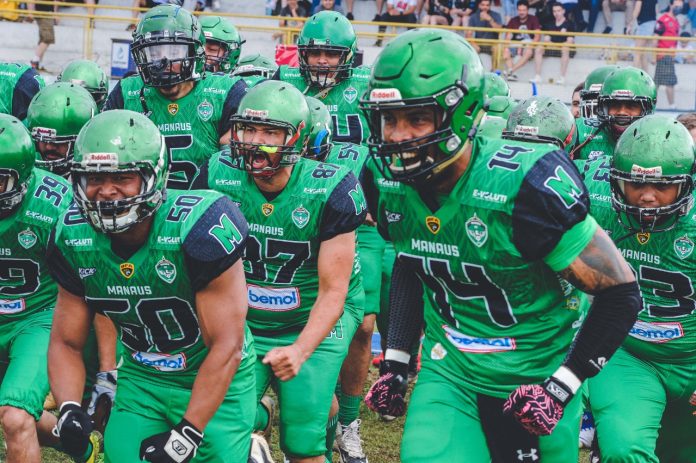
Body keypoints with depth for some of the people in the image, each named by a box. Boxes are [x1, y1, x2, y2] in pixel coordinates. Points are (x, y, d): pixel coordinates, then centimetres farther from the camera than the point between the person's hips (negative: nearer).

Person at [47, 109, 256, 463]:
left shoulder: (198, 227, -27)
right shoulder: (74, 239, -10)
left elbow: (226, 346, -25)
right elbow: (66, 343, 0)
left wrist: (187, 435, -27)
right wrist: (68, 410, -19)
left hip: (215, 381, -4)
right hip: (143, 380, 4)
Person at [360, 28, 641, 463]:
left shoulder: (524, 186, -25)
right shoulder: (395, 188, -6)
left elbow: (621, 293, -19)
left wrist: (561, 387, -20)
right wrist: (395, 361, 8)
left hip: (533, 380, -3)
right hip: (449, 373, 4)